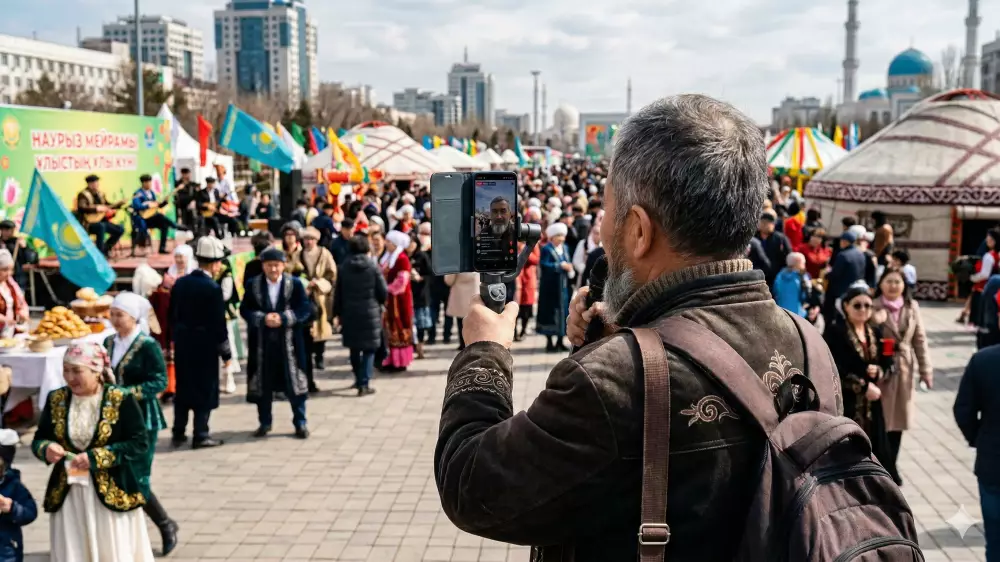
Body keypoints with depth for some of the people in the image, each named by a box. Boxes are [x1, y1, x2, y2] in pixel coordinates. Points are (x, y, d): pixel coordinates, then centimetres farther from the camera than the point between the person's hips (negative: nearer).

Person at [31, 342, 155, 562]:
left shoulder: (121, 400, -10)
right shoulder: (56, 399, 3)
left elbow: (139, 443, -12)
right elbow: (39, 439, 10)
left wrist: (96, 458, -20)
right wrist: (46, 449, -14)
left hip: (112, 492, -4)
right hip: (68, 494, 4)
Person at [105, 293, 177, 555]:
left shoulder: (148, 346, -12)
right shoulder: (109, 343, 7)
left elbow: (159, 381, -16)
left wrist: (127, 393, -24)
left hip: (141, 419, -6)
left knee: (136, 479, -4)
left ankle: (166, 525, 18)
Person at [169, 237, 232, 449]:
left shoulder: (180, 283, 3)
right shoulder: (213, 288, -17)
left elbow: (172, 315, 9)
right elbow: (218, 324, -16)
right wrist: (226, 352, -8)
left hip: (182, 344, 7)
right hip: (204, 346, -6)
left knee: (183, 388, 15)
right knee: (205, 390, 3)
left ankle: (178, 433, 21)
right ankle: (201, 436, 7)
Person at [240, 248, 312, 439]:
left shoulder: (295, 284, -2)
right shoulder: (253, 285, 2)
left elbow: (305, 309, -5)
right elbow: (245, 310, 0)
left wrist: (283, 318, -18)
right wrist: (263, 318, -18)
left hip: (289, 342, -1)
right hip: (262, 342, 1)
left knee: (294, 382, 4)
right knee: (262, 383, 8)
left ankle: (300, 423, 14)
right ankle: (265, 423, 22)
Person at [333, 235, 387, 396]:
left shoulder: (344, 266, -1)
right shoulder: (373, 266, -8)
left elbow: (338, 292, 2)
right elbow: (383, 293, -6)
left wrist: (338, 312, 10)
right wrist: (378, 302, 15)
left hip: (349, 313, 3)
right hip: (370, 313, -3)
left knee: (354, 348, 17)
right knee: (369, 349, 4)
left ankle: (359, 379, 28)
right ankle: (364, 384, -4)